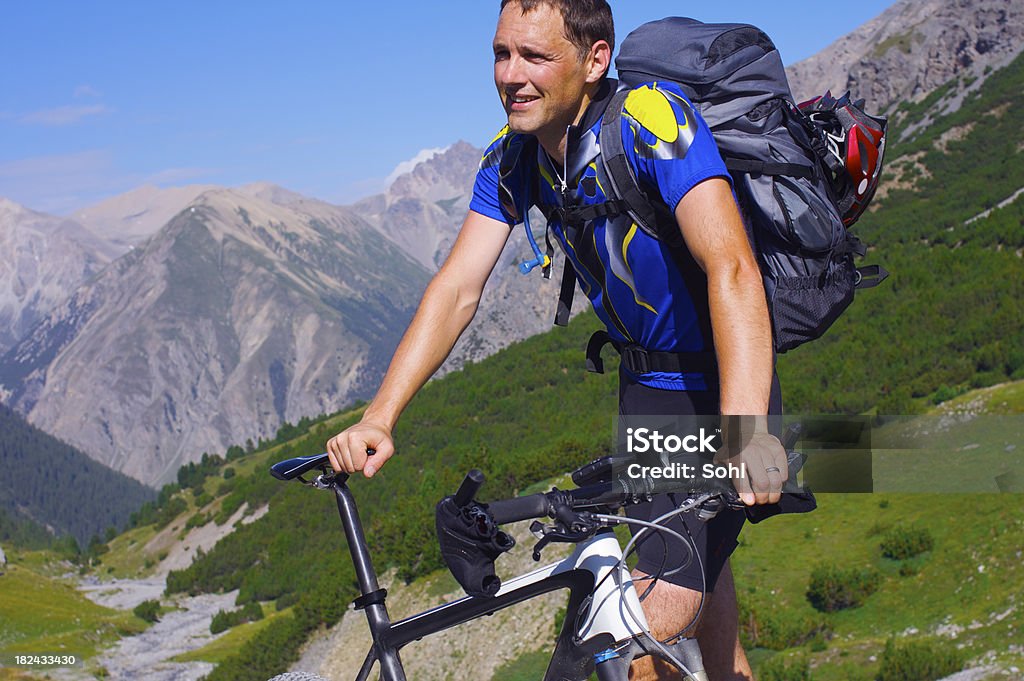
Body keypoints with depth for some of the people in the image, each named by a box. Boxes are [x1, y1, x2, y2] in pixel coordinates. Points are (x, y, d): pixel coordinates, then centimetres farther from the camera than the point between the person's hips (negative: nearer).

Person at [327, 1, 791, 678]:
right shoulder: (512, 159, -6)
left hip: (718, 391, -7)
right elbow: (456, 290, -9)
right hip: (644, 385, 7)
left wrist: (746, 431, -51)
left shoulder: (653, 119, -27)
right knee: (694, 554, 24)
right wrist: (378, 419, -22)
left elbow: (731, 269, -38)